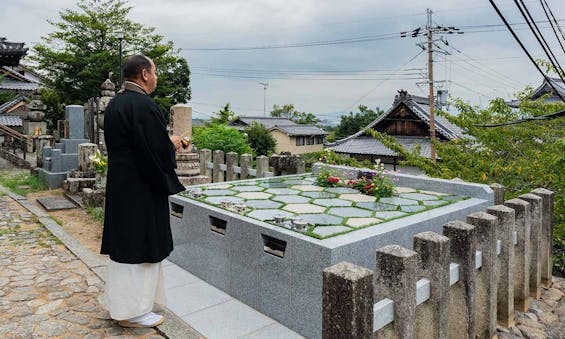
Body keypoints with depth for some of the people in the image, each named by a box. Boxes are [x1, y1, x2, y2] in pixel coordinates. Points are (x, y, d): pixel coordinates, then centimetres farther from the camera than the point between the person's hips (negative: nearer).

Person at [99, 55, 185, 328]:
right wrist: (172, 143, -2)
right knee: (139, 244, 1)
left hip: (118, 184, 10)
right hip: (141, 187, -9)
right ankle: (133, 310, 14)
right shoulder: (143, 105, -19)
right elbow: (158, 148, -23)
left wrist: (165, 141, 16)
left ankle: (118, 300, 32)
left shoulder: (114, 103, 10)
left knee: (123, 242, 17)